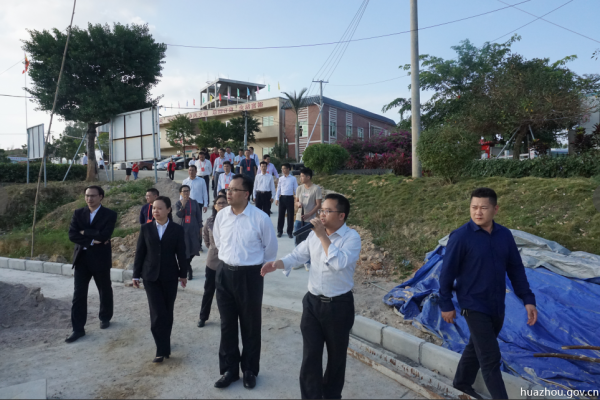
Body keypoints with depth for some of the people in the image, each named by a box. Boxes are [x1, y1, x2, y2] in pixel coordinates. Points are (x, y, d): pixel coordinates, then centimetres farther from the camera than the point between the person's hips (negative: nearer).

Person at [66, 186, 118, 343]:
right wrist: (91, 241, -16)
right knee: (79, 294, 3)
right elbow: (72, 235, -6)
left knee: (105, 291, 14)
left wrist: (85, 232, -11)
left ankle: (105, 317, 36)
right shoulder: (78, 213, 4)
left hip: (100, 258, -3)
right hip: (81, 258, 3)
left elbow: (104, 235, -20)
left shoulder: (109, 215, -7)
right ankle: (78, 329, 10)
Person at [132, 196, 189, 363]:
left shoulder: (177, 230, -2)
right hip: (151, 276, 0)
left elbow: (181, 254, 1)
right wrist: (136, 275, 3)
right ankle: (162, 349, 2)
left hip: (170, 277, 0)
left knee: (168, 312, 10)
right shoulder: (146, 228, 2)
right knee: (157, 313, -6)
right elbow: (140, 252, 4)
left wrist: (183, 274, 4)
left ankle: (164, 346, 28)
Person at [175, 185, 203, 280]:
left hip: (193, 229, 1)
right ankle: (189, 270, 7)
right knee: (184, 248, -4)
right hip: (183, 229, -1)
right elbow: (178, 215, -11)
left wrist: (200, 227, 6)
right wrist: (183, 205, -22)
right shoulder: (178, 203, 3)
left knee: (194, 248, 1)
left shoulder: (194, 202, 3)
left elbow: (199, 216, 7)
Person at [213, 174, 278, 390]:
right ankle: (229, 369, 32)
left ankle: (250, 370, 32)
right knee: (227, 325, 14)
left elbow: (271, 248, -1)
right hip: (225, 274, 4)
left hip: (250, 276, -4)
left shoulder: (260, 218, -16)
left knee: (250, 326, 11)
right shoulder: (221, 215, -2)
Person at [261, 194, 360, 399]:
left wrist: (323, 236, -25)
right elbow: (297, 255, 7)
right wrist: (276, 264, -11)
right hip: (313, 302, 4)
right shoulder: (314, 235, 4)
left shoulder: (352, 237, -14)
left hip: (339, 305, -4)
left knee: (336, 355, 16)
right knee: (310, 355, 8)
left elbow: (339, 263, -29)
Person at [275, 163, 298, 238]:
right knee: (281, 215, 6)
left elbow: (296, 189, 3)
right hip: (282, 198, 2)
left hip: (290, 198, -2)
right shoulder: (281, 179, 7)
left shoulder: (293, 178, 0)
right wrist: (277, 199, 1)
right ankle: (280, 231, 17)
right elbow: (278, 189, 9)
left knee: (290, 215, 4)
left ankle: (289, 232, 15)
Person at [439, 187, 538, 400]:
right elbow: (447, 272, -12)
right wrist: (446, 304, -8)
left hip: (497, 306, 6)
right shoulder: (461, 236, -19)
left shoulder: (505, 235, -3)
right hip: (474, 306, -6)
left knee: (477, 347, 22)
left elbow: (516, 269, 6)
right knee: (490, 358, -1)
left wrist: (528, 299, 3)